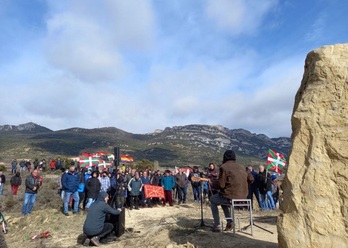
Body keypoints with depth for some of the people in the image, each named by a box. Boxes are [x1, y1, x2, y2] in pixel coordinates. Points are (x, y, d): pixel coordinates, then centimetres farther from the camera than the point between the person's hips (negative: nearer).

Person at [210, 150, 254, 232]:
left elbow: (221, 185, -13)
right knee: (224, 198, 34)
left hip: (231, 196, -7)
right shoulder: (241, 167, 11)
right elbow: (251, 179, 13)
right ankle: (229, 222, 24)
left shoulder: (223, 167, -9)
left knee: (213, 200, 21)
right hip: (243, 197, 7)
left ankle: (217, 225, 16)